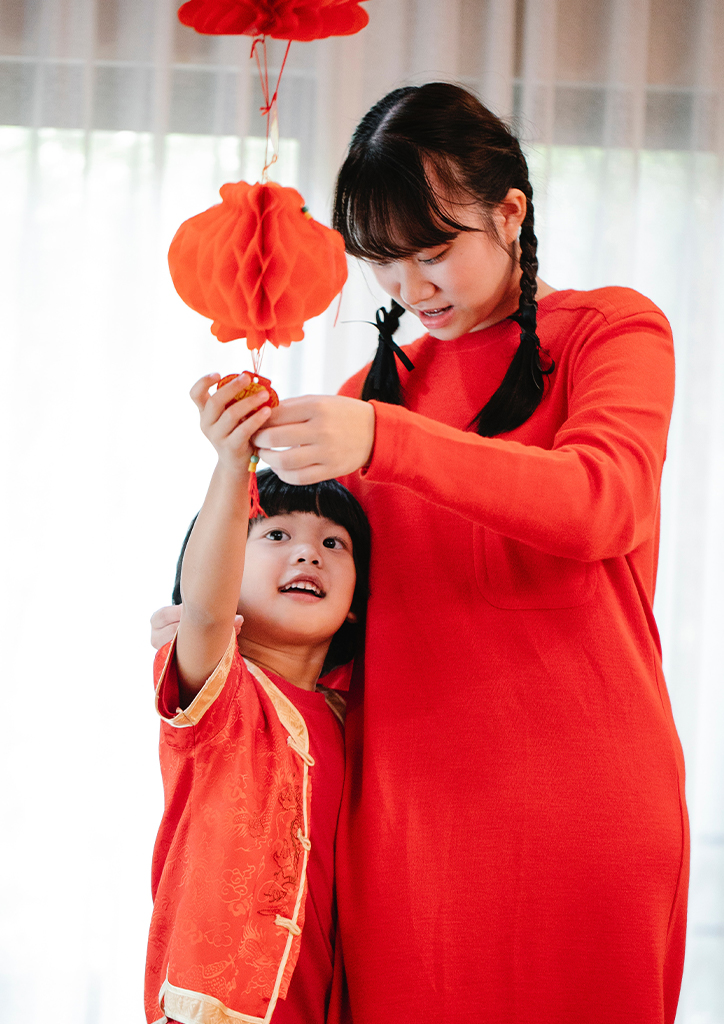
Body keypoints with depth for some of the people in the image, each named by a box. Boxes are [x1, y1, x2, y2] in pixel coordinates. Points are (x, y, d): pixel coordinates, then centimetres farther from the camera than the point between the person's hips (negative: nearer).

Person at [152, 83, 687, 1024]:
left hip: (578, 805, -3)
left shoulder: (610, 329, 3)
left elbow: (600, 505, -16)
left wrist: (381, 440, -27)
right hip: (406, 807, 4)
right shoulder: (379, 386, 17)